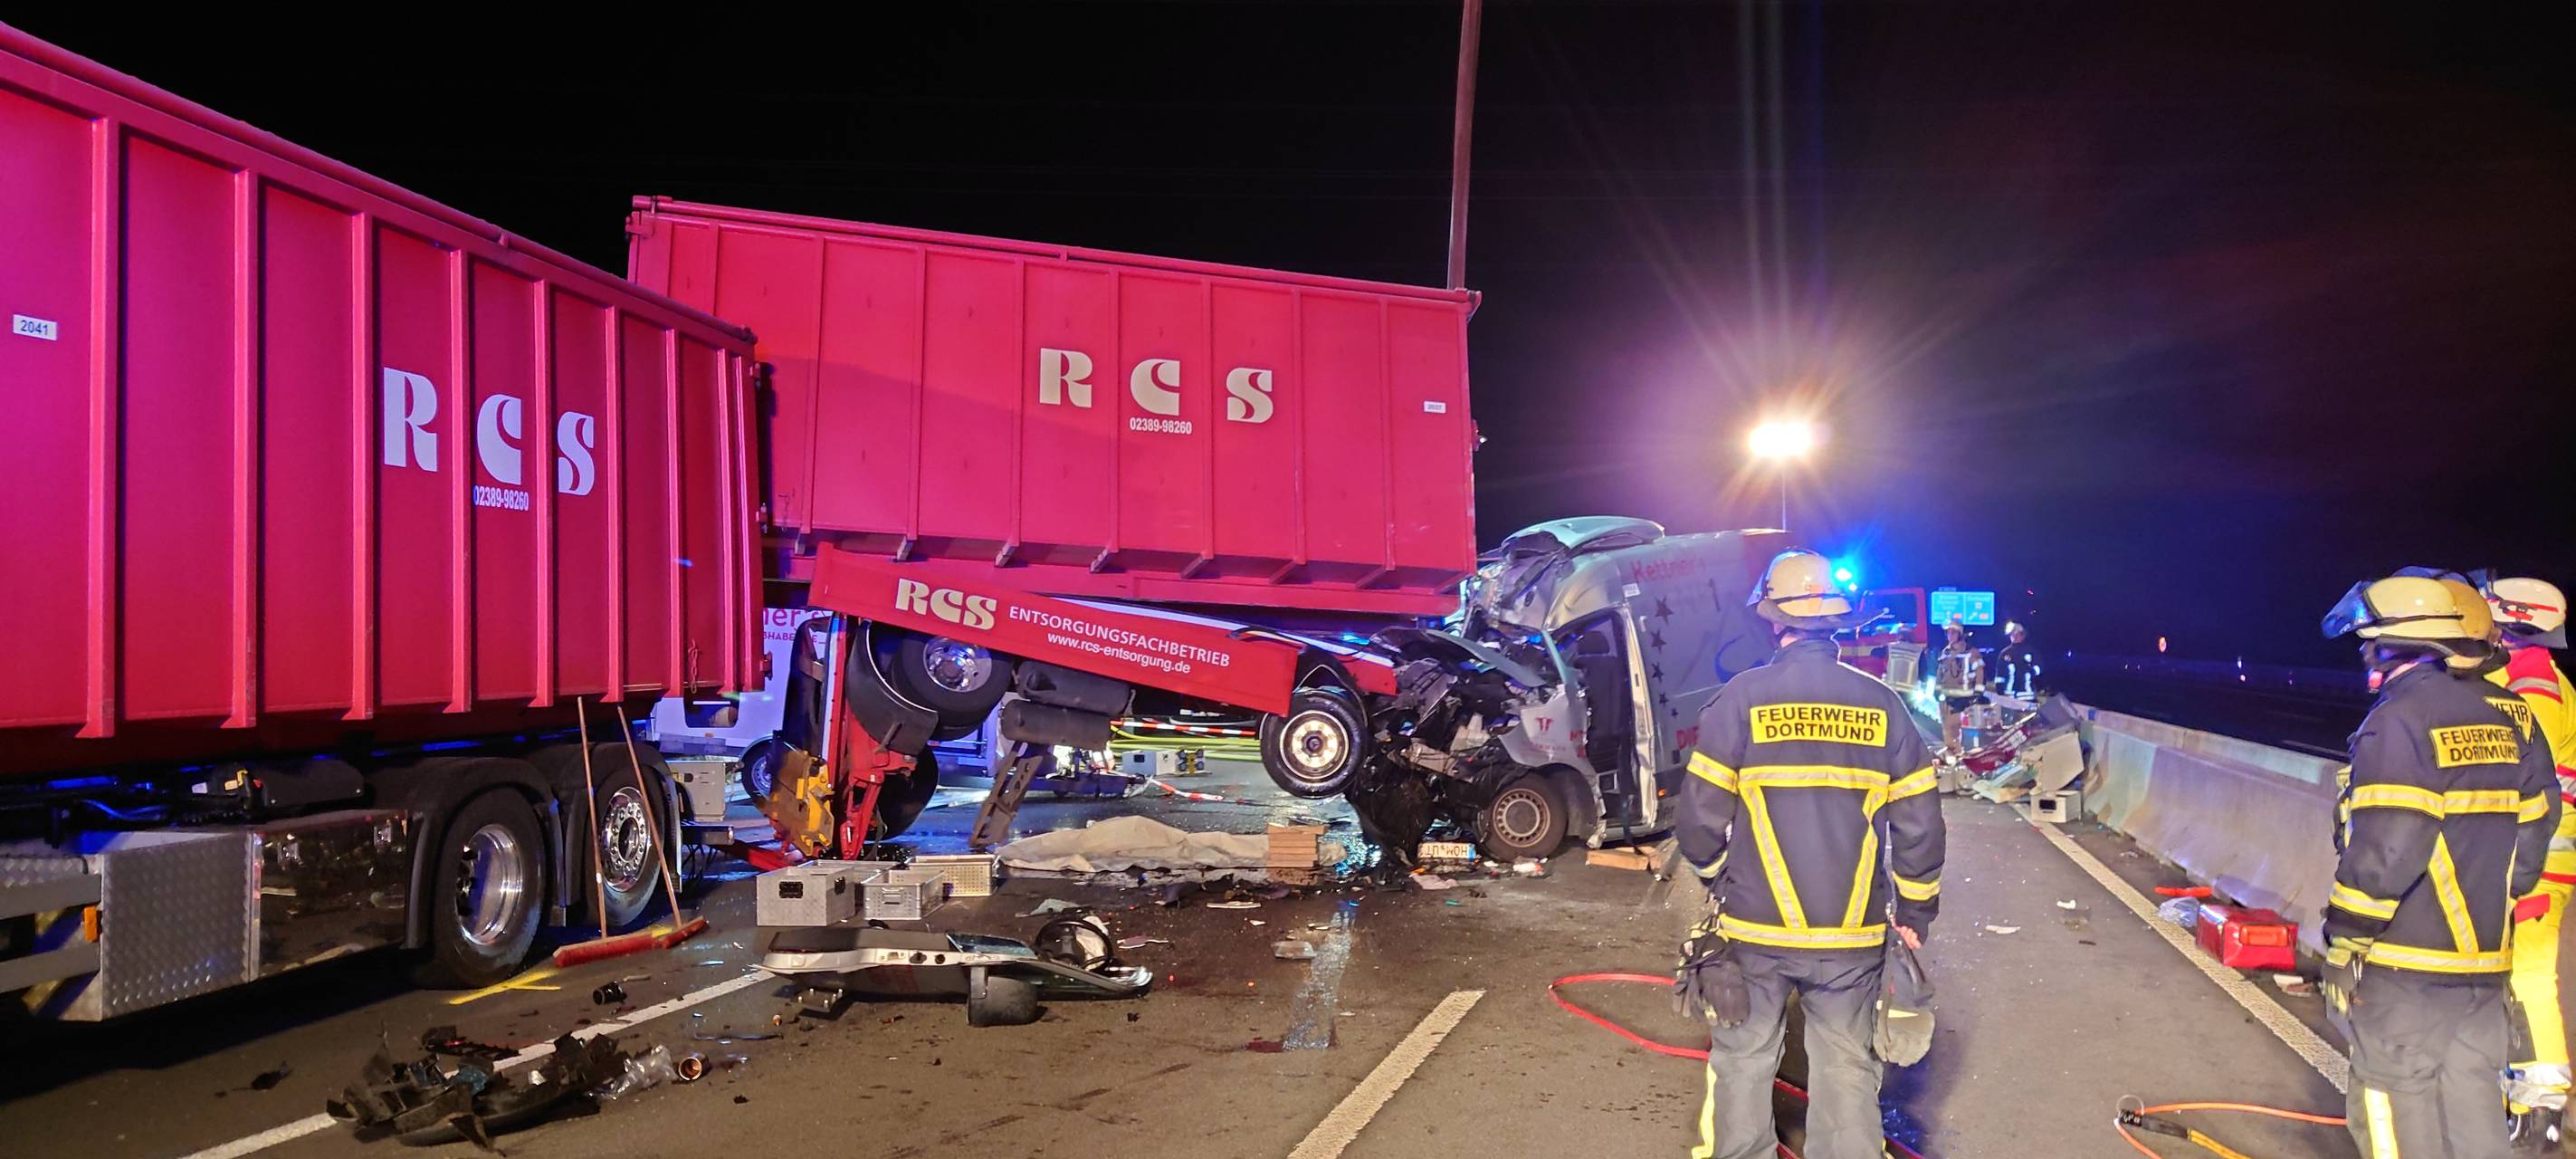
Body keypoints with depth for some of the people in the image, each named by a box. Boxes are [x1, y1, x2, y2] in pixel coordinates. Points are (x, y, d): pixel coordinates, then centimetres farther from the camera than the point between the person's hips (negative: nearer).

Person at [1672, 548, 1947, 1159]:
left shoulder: (1741, 699, -9)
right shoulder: (1881, 705, -2)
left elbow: (1700, 820, -9)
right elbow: (1920, 827, -1)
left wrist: (1720, 877, 11)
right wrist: (1914, 914, 12)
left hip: (1754, 928, -1)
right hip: (1852, 936, 2)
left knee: (1742, 1061, 12)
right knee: (1846, 1068, 12)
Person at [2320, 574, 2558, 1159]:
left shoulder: (2399, 721, -15)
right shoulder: (2498, 723, 9)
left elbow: (2383, 850, -21)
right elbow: (2534, 826, 14)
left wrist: (2345, 944, -13)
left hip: (2405, 966, -8)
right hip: (2484, 965, 8)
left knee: (2396, 1109, 2)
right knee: (2473, 1112, 15)